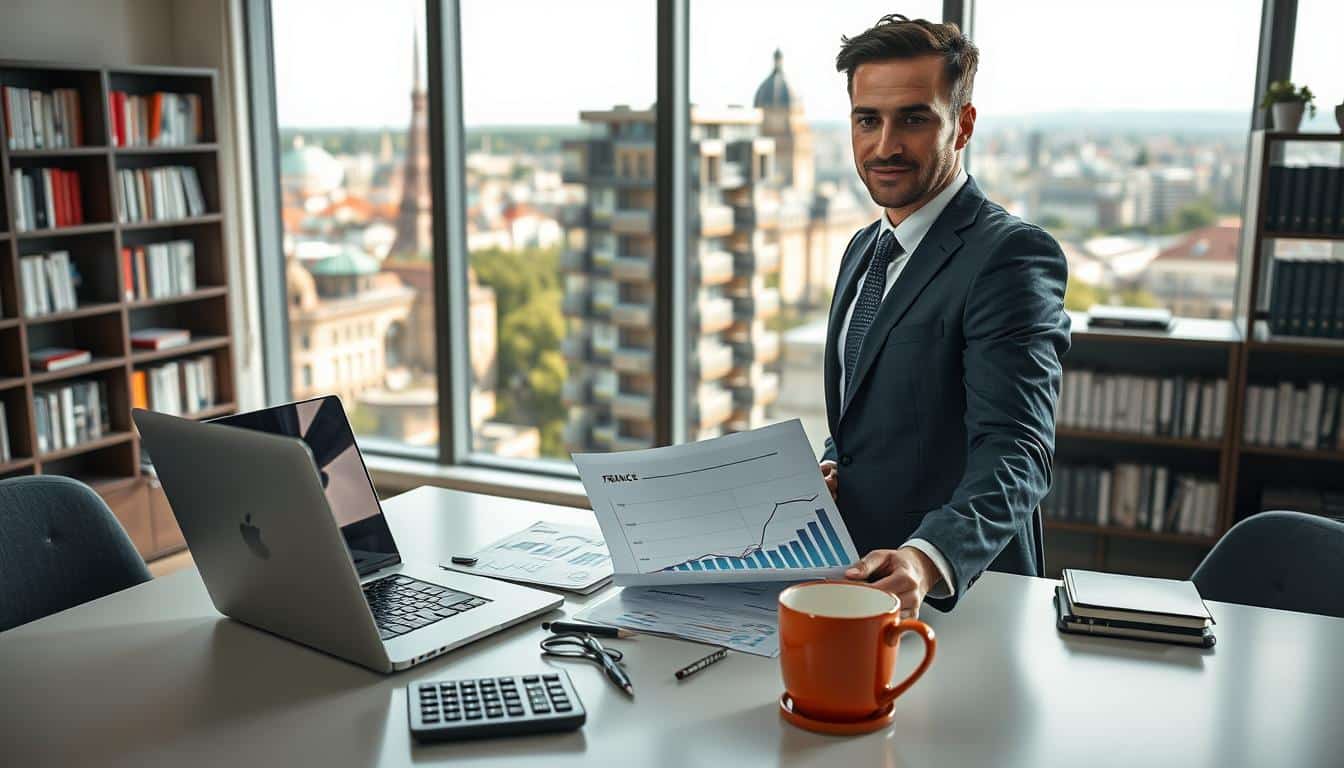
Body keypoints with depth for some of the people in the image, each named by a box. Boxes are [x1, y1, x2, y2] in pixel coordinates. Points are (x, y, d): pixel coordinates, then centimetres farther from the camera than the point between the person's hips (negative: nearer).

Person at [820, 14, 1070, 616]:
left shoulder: (1012, 254, -13)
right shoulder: (864, 249, 12)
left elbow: (1014, 452, -22)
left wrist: (926, 560, -37)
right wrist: (827, 470, 0)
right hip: (851, 575, 5)